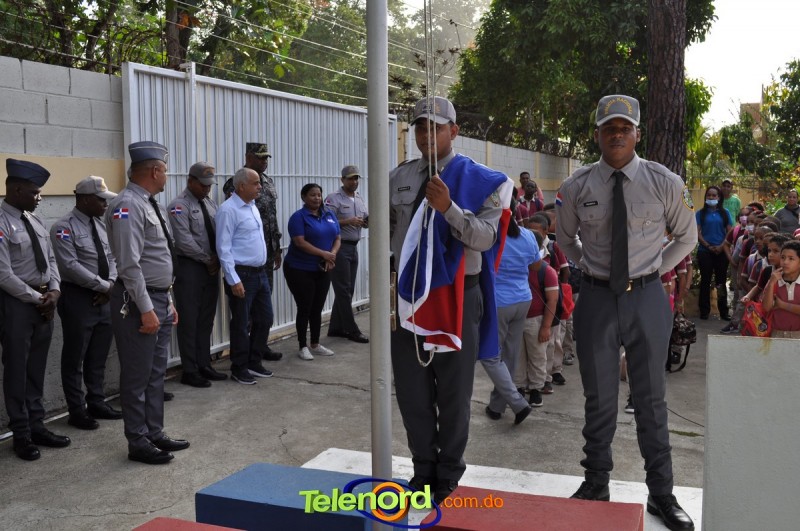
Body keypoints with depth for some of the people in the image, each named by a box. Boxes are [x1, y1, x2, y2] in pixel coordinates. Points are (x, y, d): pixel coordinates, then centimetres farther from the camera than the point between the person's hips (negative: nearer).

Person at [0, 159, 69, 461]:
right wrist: (37, 298, -13)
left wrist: (54, 291, -1)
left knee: (37, 368, 15)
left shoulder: (34, 221, 11)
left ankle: (37, 427, 26)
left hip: (44, 302, 8)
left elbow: (50, 260, 15)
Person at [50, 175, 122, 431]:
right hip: (78, 299, -7)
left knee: (98, 357, 15)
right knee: (75, 358, 4)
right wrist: (104, 286, -17)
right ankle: (77, 411, 15)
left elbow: (113, 257, 11)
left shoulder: (102, 224, 10)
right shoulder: (64, 227, -12)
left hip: (104, 299, 7)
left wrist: (110, 286, -6)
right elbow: (70, 266, -20)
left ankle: (97, 403, 27)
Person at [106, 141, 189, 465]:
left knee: (157, 372, 17)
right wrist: (146, 310, -22)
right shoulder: (128, 206, -17)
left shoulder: (150, 205, 13)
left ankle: (155, 434, 29)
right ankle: (138, 443, 14)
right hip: (138, 302, -10)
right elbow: (129, 264, -22)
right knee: (137, 375, 2)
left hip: (160, 299, 10)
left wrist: (168, 301, 17)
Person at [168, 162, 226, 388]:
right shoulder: (179, 206, -10)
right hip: (190, 268, -7)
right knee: (189, 321, 0)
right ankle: (189, 371, 7)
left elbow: (219, 234, 11)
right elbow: (185, 241, -17)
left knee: (206, 319, 12)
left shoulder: (210, 203, 13)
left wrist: (217, 259, -4)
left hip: (211, 267, 7)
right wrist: (207, 259, -10)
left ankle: (204, 365, 21)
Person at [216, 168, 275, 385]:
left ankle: (254, 363, 28)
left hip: (261, 273, 8)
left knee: (264, 318, 14)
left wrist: (263, 269, 16)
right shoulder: (228, 210, -14)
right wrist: (233, 280, -19)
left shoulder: (252, 206, 12)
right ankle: (239, 369, 18)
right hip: (242, 275, -8)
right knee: (241, 324, 3)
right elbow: (223, 248, -16)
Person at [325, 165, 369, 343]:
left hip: (353, 248, 8)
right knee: (344, 290, -4)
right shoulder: (334, 198, -8)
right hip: (339, 247, -8)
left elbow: (365, 223, 17)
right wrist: (348, 221, -23)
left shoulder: (359, 199, 15)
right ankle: (351, 330, 0)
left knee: (347, 290, 10)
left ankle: (336, 328, 18)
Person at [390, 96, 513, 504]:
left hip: (456, 297, -4)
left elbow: (485, 238, -14)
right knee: (411, 393, 12)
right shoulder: (398, 178, 8)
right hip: (407, 295, 4)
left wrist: (448, 207, -28)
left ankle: (448, 476, 26)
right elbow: (385, 231, 14)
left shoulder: (480, 180, -4)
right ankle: (423, 470, 30)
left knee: (453, 396, 8)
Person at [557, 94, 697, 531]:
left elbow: (686, 237, 11)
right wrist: (590, 268, 5)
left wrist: (655, 269, 3)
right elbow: (565, 239, 16)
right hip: (596, 297, 1)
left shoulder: (664, 183, -4)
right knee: (598, 398, 12)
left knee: (651, 398, 11)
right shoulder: (577, 186, -2)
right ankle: (596, 485, 29)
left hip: (646, 297, 0)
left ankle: (661, 494, 26)